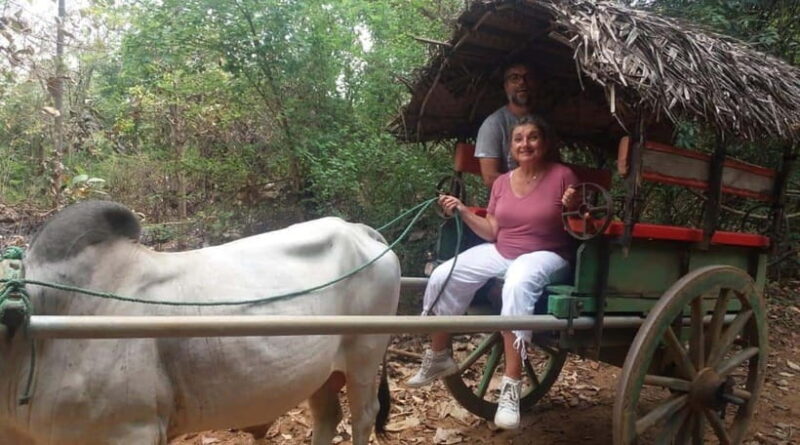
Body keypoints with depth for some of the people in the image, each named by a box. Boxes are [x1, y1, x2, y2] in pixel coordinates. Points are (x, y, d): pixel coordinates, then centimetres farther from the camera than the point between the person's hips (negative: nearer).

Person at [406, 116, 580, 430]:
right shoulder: (502, 182, 7)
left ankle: (511, 387, -36)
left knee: (517, 285, -41)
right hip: (499, 252, 5)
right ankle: (439, 357, 7)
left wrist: (573, 210, -24)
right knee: (442, 278, -15)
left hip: (545, 256, -5)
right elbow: (492, 232, 5)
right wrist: (463, 212, -6)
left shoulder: (562, 175, -6)